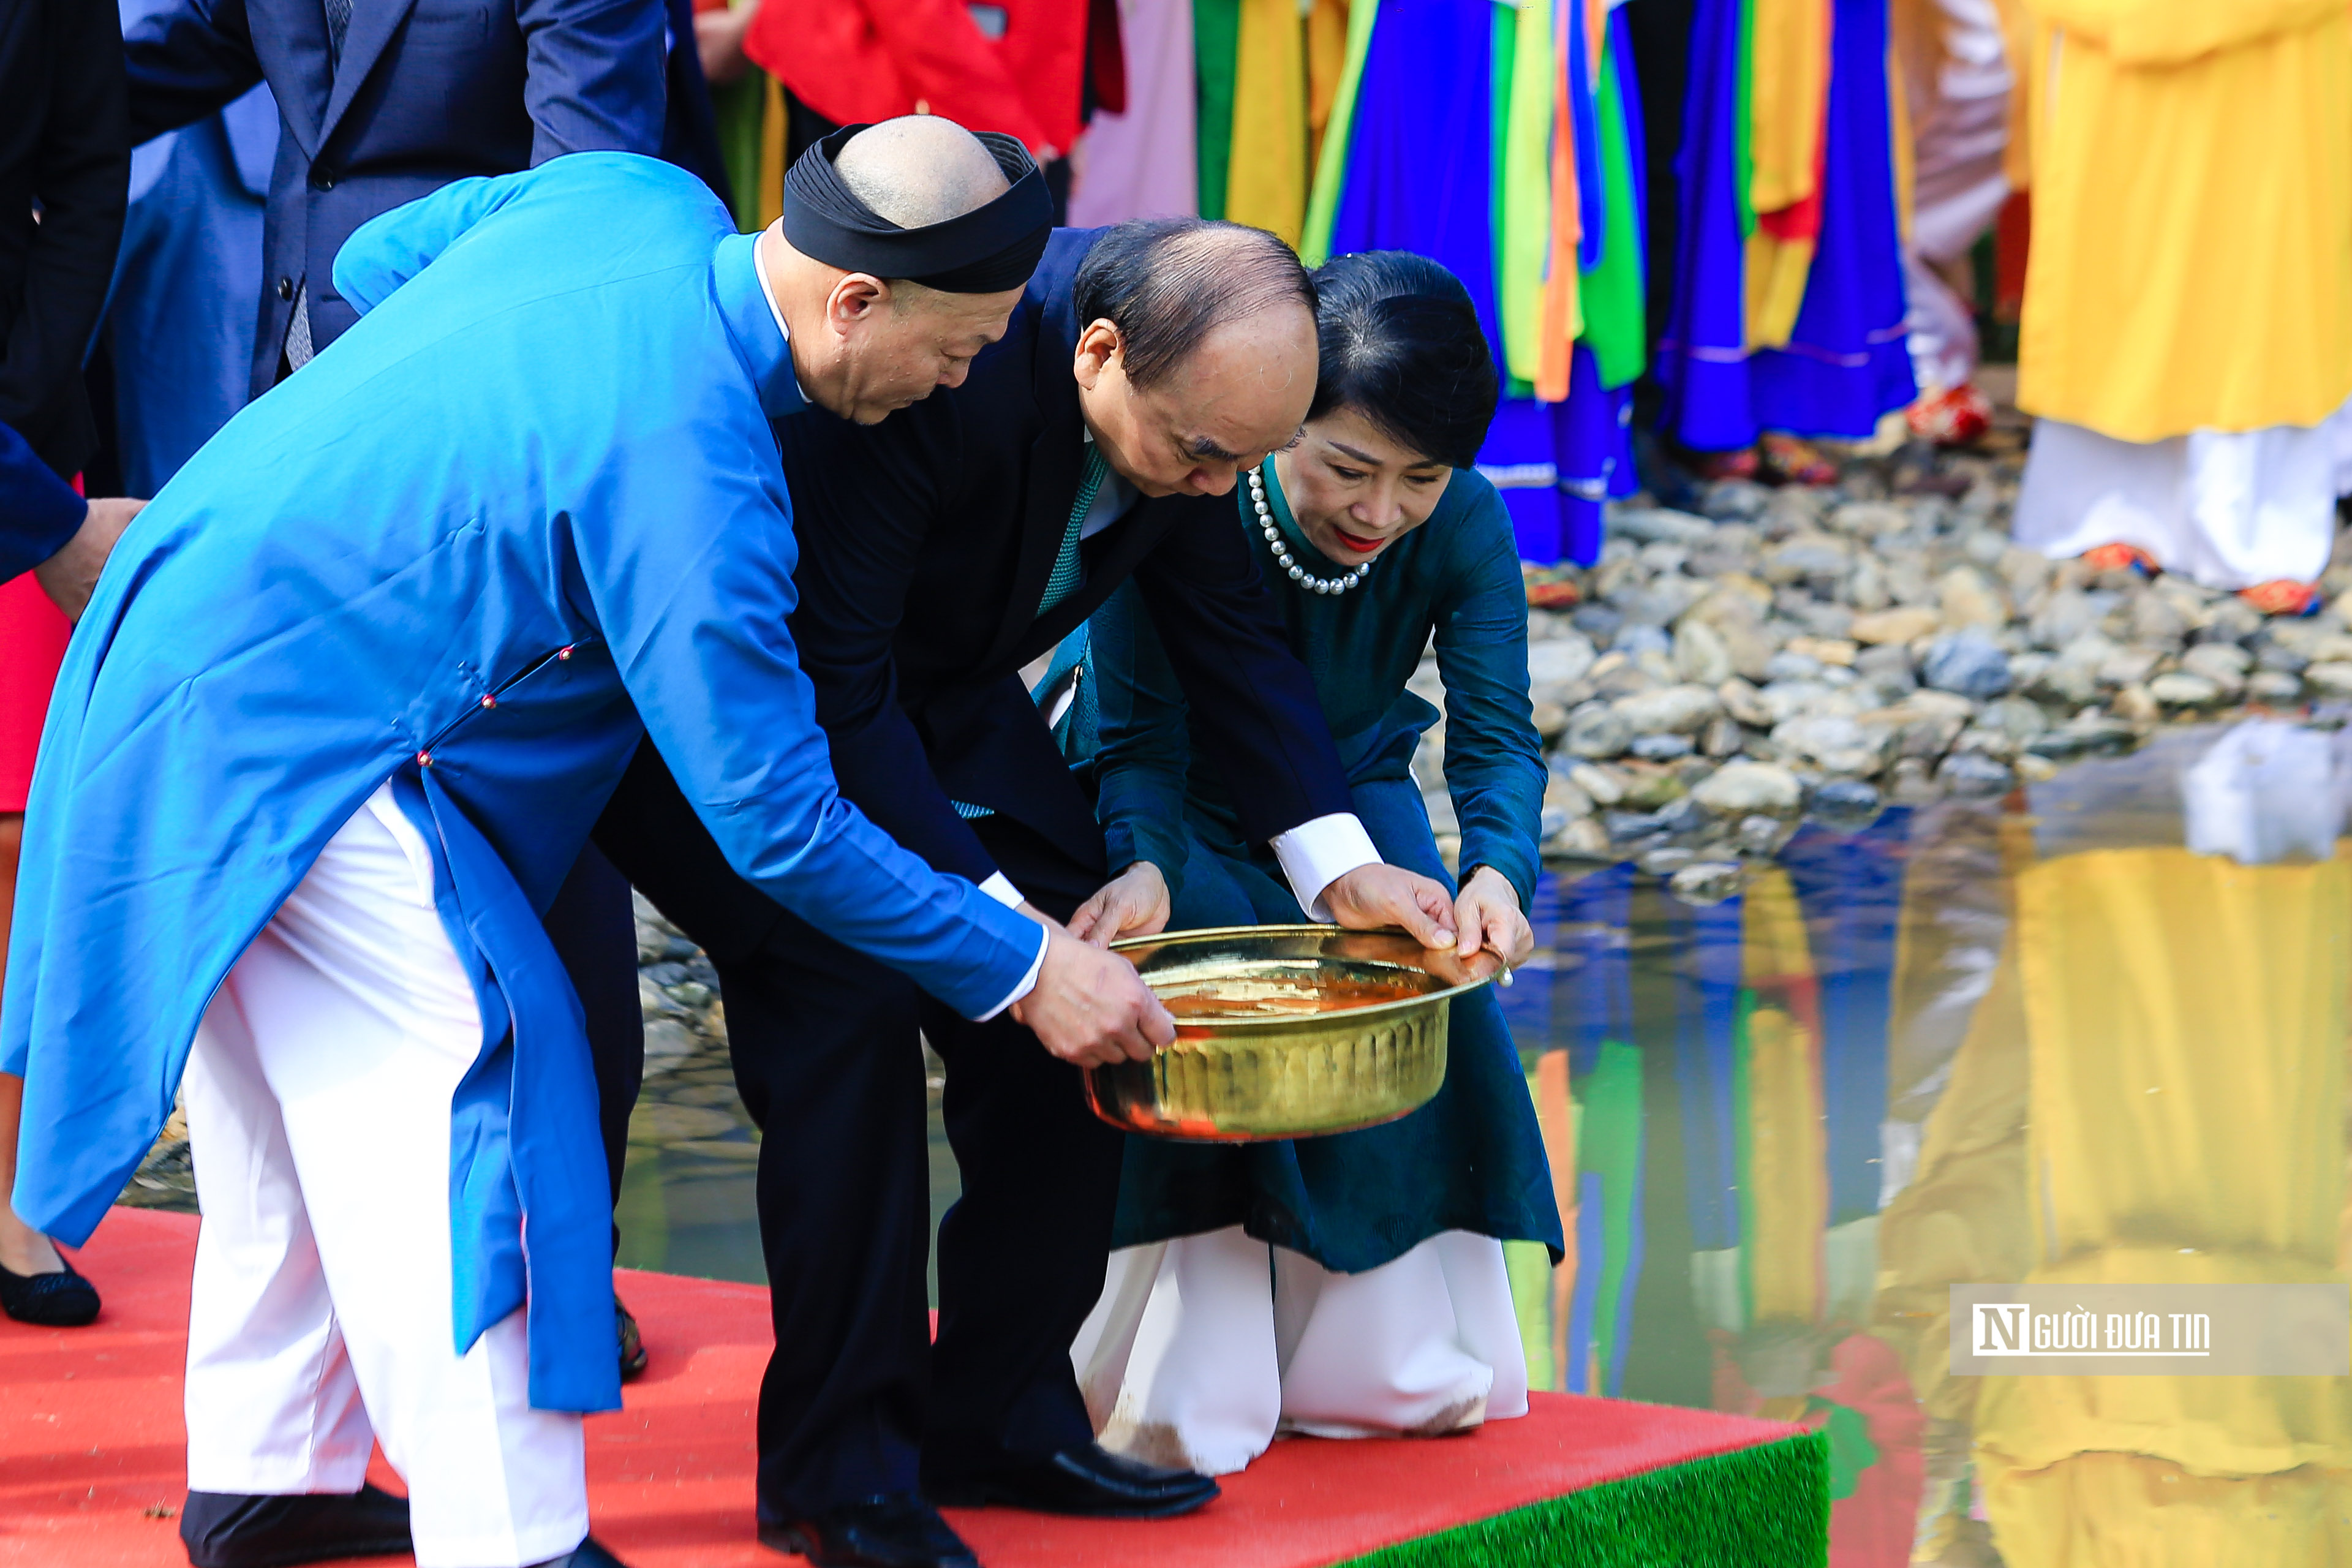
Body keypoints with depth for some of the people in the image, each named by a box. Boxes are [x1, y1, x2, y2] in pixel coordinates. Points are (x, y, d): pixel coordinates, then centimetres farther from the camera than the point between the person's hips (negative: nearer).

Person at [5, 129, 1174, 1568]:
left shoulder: (635, 196, -3)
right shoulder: (690, 478, -27)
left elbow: (372, 263, 15)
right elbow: (775, 819, -21)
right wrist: (1023, 968, -14)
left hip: (181, 632, 10)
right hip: (283, 734, -10)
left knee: (306, 1098, 18)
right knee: (453, 1083, -12)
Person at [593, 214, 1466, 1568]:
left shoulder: (1185, 376, -16)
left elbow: (1227, 625, 1)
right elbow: (831, 692, -35)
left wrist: (1341, 864, -8)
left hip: (933, 688, 8)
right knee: (849, 996, -23)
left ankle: (1000, 1418, 10)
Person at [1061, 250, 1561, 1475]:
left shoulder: (1462, 526, -24)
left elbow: (1497, 735, -26)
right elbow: (1140, 742, -30)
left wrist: (1498, 868, -48)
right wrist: (1148, 869, -52)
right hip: (1182, 810, -3)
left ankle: (1388, 1354, 0)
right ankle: (1190, 1387, -17)